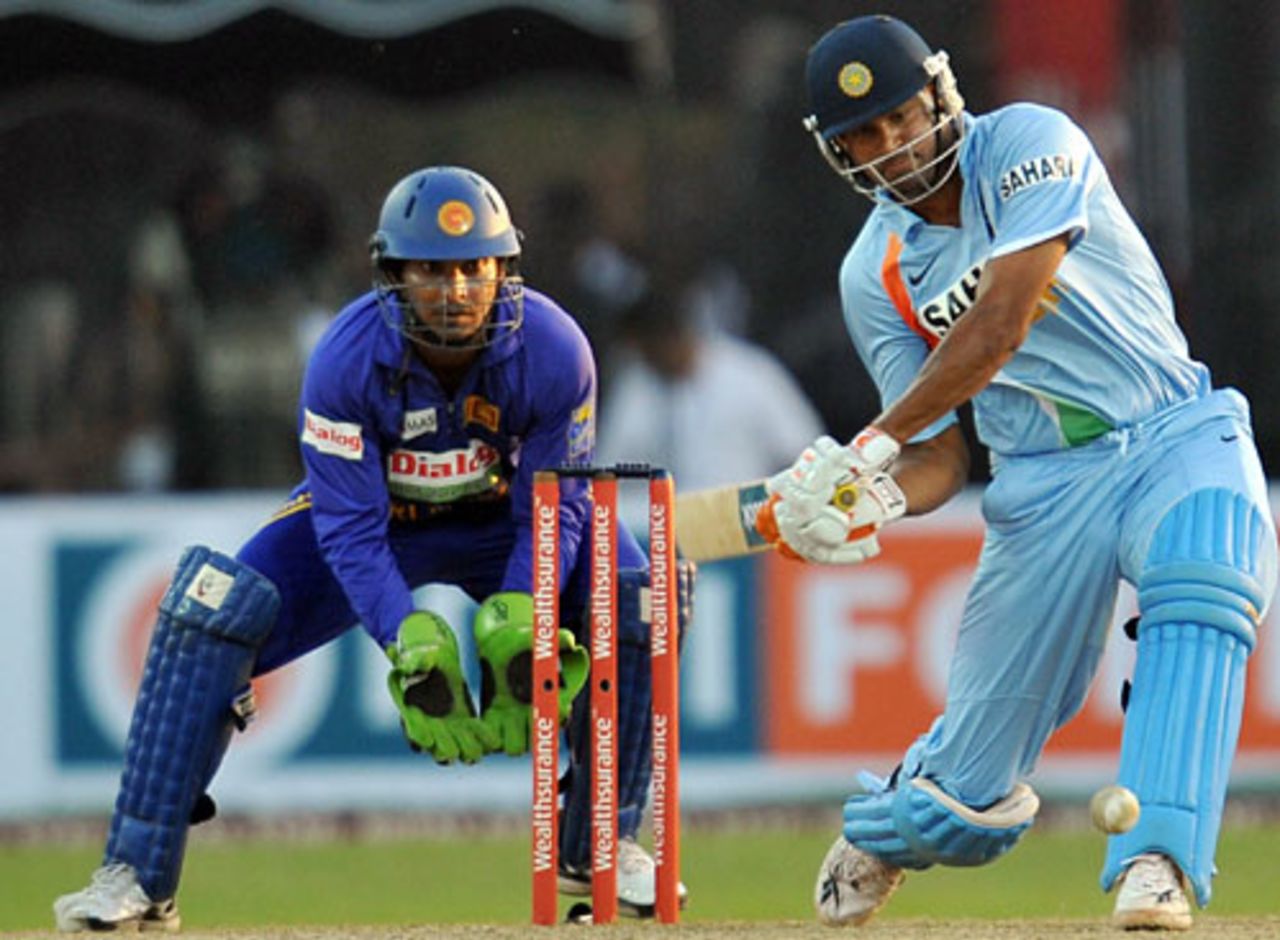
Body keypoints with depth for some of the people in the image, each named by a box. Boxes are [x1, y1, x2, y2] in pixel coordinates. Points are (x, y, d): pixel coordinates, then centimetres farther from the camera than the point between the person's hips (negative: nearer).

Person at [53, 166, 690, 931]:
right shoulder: (349, 358, -30)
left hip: (501, 519, 1)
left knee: (636, 593, -24)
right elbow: (349, 529, -27)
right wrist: (415, 646, -40)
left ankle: (600, 845, -4)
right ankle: (139, 876, -19)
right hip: (377, 517, -1)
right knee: (213, 608, -24)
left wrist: (514, 631, -35)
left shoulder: (553, 350, -27)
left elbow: (555, 508, -19)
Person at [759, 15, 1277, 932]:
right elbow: (942, 455, 5)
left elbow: (1006, 318, -21)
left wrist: (872, 444, -24)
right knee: (967, 801, 3)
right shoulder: (874, 275, 5)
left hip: (1176, 441, -3)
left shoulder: (1030, 145, -8)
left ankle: (1157, 864, -43)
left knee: (1204, 584, -38)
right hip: (1043, 490, 3)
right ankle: (885, 824, 40)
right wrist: (878, 498, -19)